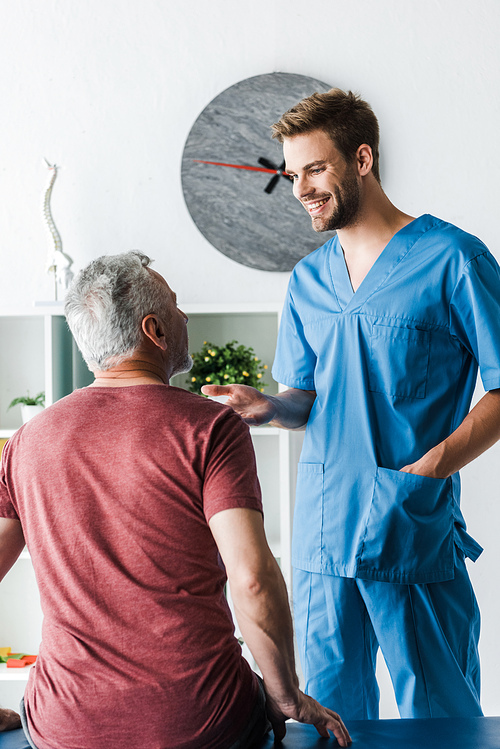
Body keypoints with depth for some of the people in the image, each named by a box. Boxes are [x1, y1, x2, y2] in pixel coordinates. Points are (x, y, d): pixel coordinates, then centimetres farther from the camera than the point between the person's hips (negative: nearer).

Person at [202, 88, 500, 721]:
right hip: (321, 534, 5)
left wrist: (433, 466, -16)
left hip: (416, 533, -5)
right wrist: (268, 407, -2)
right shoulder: (307, 279, 14)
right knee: (334, 716, 14)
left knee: (439, 722, 5)